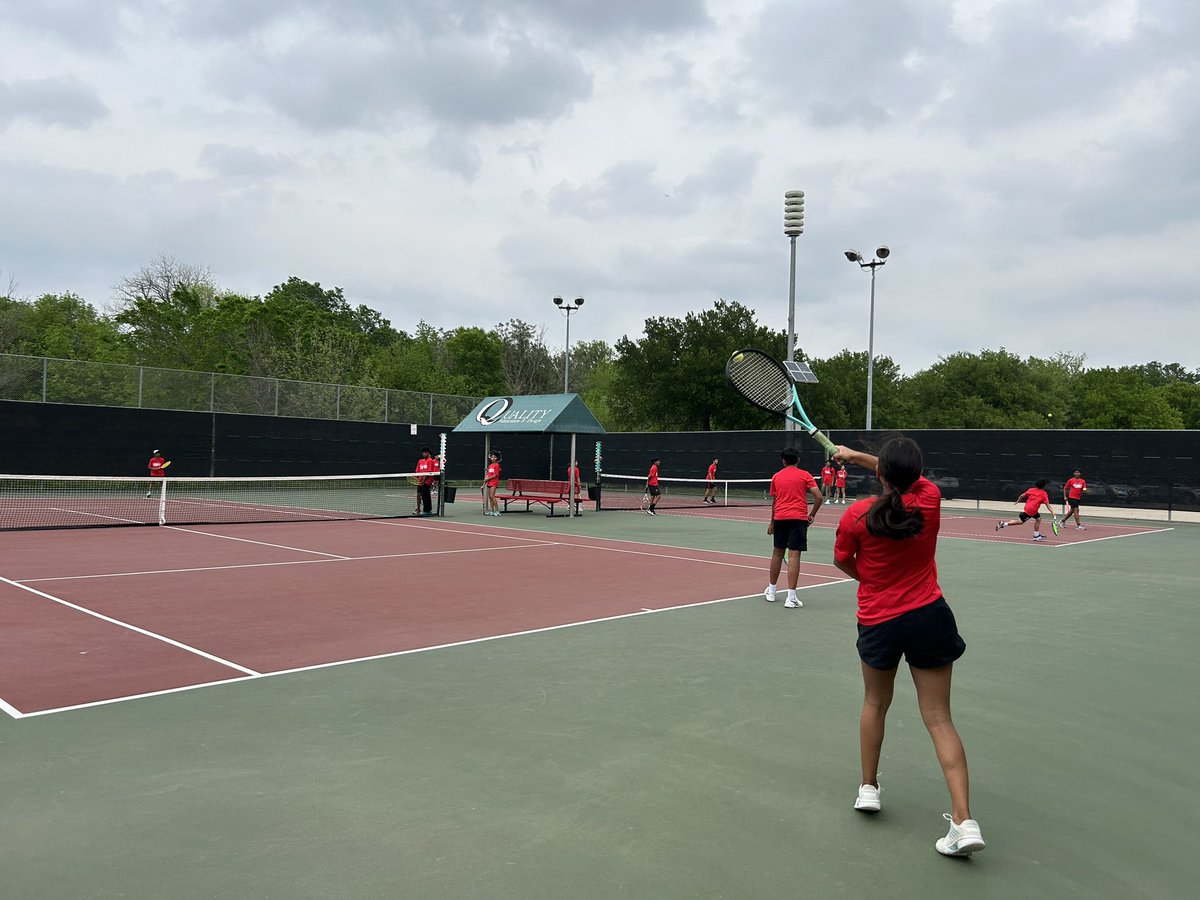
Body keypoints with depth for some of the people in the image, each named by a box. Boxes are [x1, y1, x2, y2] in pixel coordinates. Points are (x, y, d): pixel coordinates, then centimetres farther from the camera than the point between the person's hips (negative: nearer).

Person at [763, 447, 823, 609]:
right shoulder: (805, 475, 1)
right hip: (798, 518, -3)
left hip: (780, 518, 3)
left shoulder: (776, 477, 10)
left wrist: (772, 522, 28)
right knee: (794, 555, -5)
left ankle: (771, 591, 27)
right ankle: (791, 597, -9)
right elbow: (819, 497, -7)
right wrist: (812, 515, 7)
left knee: (777, 553, 17)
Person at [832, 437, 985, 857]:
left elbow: (843, 562, 4)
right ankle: (964, 822, -3)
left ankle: (868, 787, 35)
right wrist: (855, 455, 23)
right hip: (929, 617, 1)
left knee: (875, 702, 23)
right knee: (939, 718, 3)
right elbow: (908, 474, 16)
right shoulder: (929, 499, -7)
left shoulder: (857, 515, -13)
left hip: (878, 623, -1)